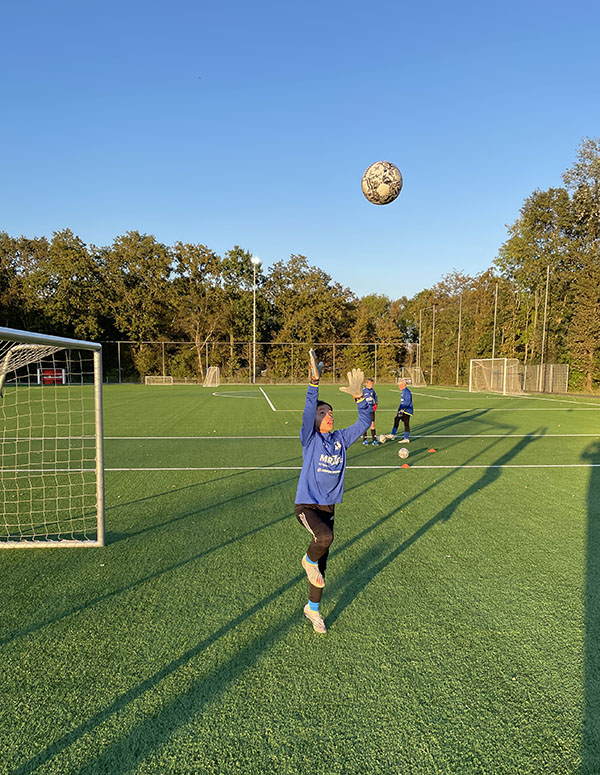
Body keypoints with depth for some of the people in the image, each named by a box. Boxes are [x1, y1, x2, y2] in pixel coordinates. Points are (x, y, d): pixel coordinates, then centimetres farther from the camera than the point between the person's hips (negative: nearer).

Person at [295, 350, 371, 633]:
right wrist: (314, 382, -35)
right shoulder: (310, 439, -9)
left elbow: (364, 422, 2)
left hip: (328, 507, 5)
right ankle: (308, 560, 0)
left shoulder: (340, 439, 5)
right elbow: (308, 411, -25)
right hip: (306, 505, -5)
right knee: (325, 536, -35)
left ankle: (313, 609, 34)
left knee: (321, 563, 13)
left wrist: (359, 396, -11)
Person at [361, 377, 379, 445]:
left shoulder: (372, 390, 5)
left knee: (372, 424, 3)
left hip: (372, 410, 4)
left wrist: (375, 404, 3)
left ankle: (374, 440, 7)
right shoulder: (362, 390, -9)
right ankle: (364, 440, 13)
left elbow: (375, 398, 18)